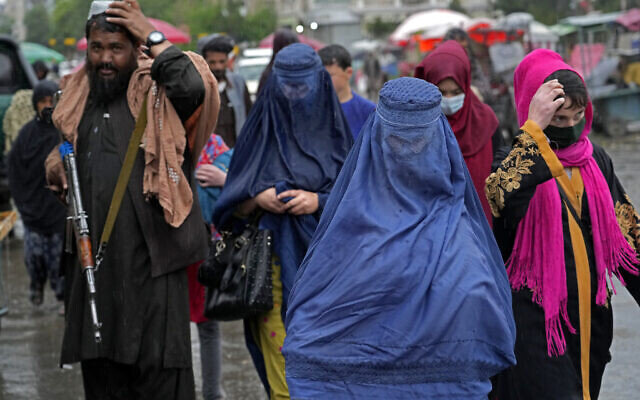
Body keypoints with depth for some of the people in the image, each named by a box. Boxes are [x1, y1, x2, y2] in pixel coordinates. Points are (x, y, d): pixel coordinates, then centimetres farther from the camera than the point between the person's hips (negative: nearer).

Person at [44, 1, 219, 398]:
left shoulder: (156, 92, -4)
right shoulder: (78, 96, 15)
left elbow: (194, 87, -27)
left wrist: (154, 37, -17)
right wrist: (57, 171, 7)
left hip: (149, 254, -6)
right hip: (93, 254, 6)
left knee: (158, 365, -4)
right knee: (99, 366, 12)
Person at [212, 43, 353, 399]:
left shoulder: (333, 132, 6)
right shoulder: (261, 130, 7)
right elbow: (233, 204, 8)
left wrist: (318, 201, -13)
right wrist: (258, 198, -12)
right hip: (274, 260, 0)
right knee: (283, 366, -6)